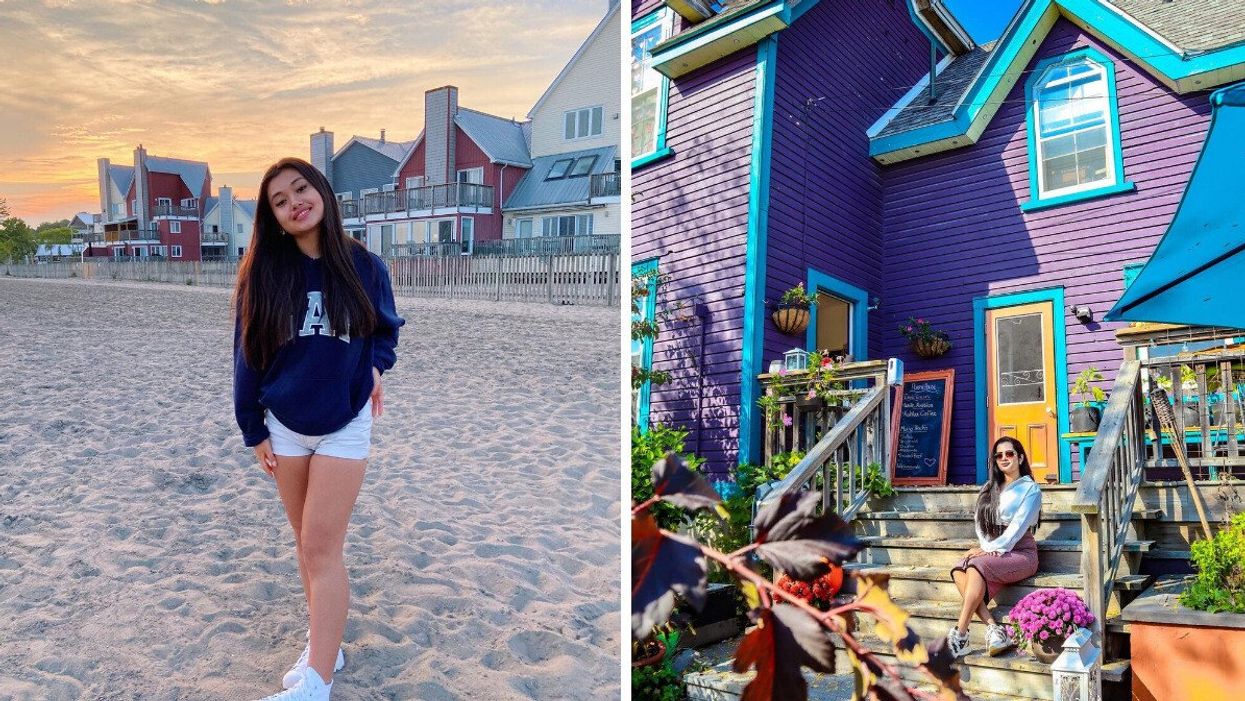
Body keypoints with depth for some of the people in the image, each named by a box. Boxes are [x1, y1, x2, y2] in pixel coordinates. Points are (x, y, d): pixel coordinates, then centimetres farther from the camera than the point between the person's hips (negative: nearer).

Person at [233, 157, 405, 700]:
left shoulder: (364, 267, -6)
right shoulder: (263, 274, -4)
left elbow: (387, 329, 9)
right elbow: (248, 355, 2)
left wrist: (375, 365, -11)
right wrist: (253, 430, 3)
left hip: (344, 425, -2)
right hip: (284, 426, 3)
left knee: (321, 548, -7)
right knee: (307, 544, 11)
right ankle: (325, 646, 26)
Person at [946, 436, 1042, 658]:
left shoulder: (1030, 489, 2)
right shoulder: (989, 489, 20)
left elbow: (1017, 527, -9)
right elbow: (979, 522, 10)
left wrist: (989, 549, -14)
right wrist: (987, 548, -8)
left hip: (1021, 553, -5)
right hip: (992, 552, 5)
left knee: (977, 565, -33)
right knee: (959, 571, -27)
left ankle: (960, 636, -34)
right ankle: (993, 629, -34)